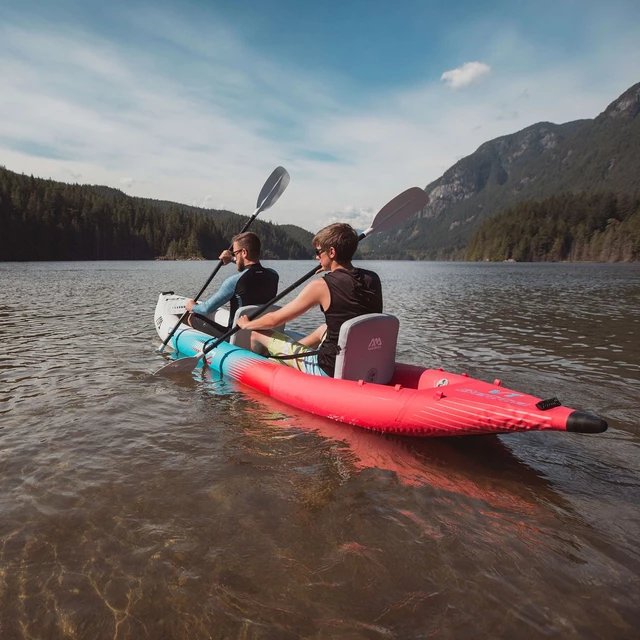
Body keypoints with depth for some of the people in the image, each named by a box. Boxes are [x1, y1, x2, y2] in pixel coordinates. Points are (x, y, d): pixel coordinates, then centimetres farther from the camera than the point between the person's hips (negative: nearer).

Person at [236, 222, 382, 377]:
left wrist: (246, 324, 13)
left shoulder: (320, 285, -16)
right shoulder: (373, 279, -1)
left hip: (329, 370, -6)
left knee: (258, 333, 9)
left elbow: (274, 319, -6)